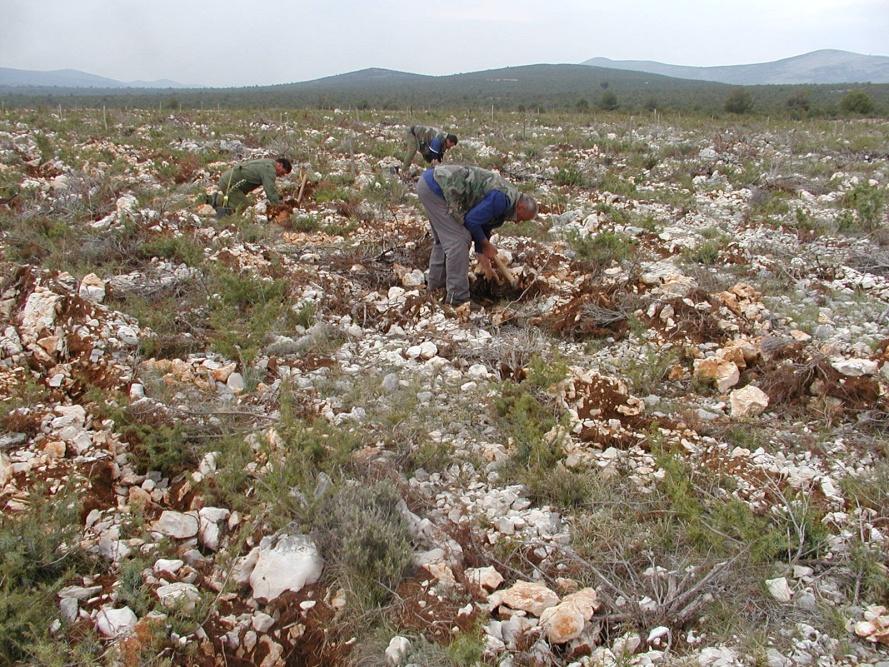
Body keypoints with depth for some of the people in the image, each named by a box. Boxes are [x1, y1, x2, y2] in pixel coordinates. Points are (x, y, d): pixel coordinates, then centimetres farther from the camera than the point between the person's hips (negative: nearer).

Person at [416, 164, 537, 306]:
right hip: (435, 187, -11)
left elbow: (484, 225, 26)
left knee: (443, 239, 22)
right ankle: (458, 299, -5)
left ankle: (435, 288, 34)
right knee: (458, 240, -9)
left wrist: (482, 253, 26)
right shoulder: (502, 199, -15)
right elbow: (471, 220, -14)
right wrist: (486, 245, 0)